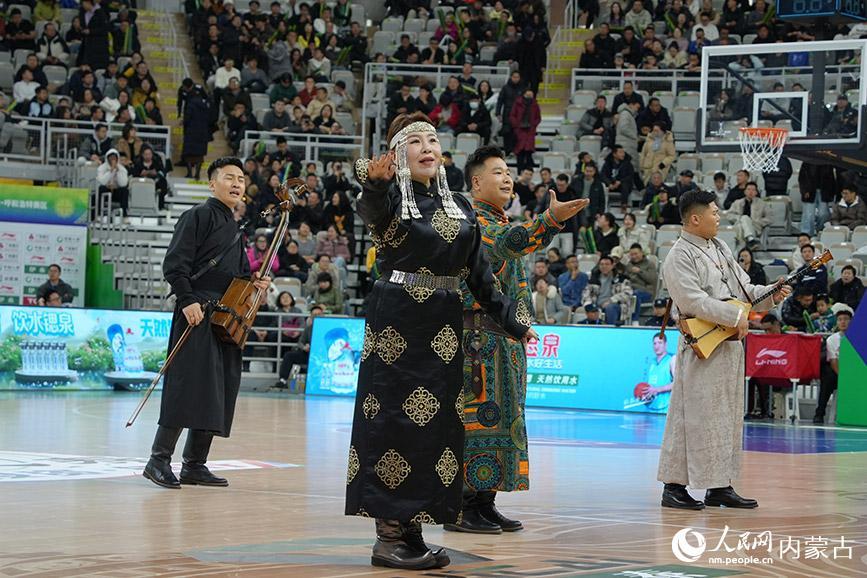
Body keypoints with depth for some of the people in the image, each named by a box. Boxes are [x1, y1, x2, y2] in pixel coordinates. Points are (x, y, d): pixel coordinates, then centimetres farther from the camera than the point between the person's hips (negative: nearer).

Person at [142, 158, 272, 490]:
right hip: (197, 313, -9)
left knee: (220, 392, 6)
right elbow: (175, 264, -12)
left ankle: (194, 465, 11)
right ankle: (159, 459, -12)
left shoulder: (234, 230, 22)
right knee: (189, 385, -15)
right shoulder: (199, 216, -3)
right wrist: (187, 300, -21)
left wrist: (255, 283, 10)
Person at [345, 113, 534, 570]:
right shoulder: (389, 196, -5)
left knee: (437, 425, 5)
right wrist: (375, 179, -55)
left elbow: (480, 276, 15)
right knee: (393, 421, -6)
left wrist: (512, 321, 11)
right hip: (395, 322, -6)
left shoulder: (459, 207, 12)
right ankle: (388, 536, -2)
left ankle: (410, 529, 13)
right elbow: (371, 208, -32)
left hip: (443, 326, 6)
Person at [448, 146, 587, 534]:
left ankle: (484, 503, 14)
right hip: (477, 334, -10)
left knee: (501, 417, 10)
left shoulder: (502, 223, 22)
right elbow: (507, 242, -30)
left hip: (505, 338, 10)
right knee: (475, 415, -10)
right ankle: (460, 507, -7)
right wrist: (551, 219, -44)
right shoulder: (471, 219, -9)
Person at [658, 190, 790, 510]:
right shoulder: (680, 258, -11)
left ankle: (720, 487, 17)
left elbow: (743, 288, 20)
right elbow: (693, 301, -21)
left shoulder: (721, 249, 17)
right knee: (694, 418, -7)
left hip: (731, 345, 9)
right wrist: (735, 316, -20)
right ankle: (674, 486, -2)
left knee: (728, 417, 11)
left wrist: (770, 296, 1)